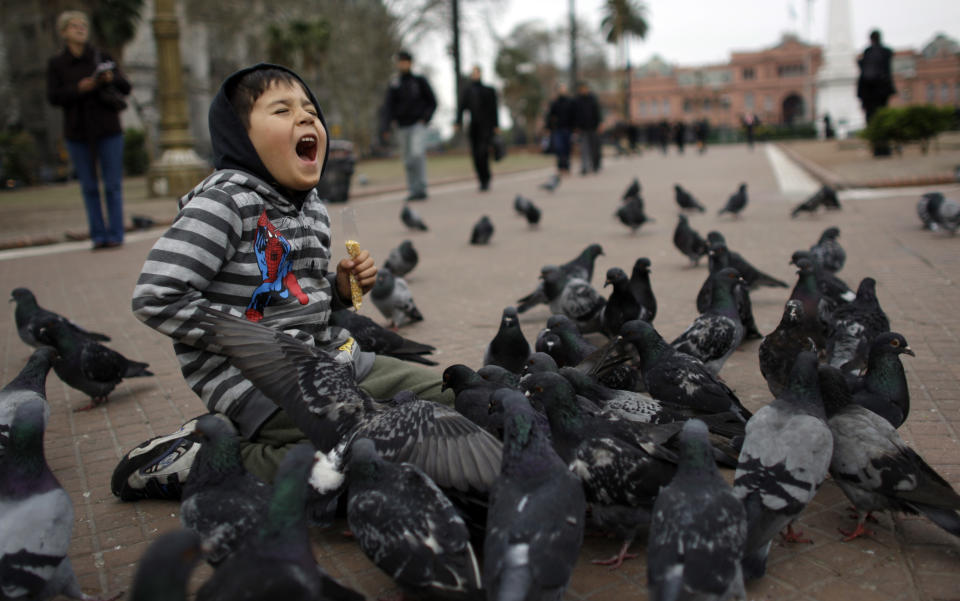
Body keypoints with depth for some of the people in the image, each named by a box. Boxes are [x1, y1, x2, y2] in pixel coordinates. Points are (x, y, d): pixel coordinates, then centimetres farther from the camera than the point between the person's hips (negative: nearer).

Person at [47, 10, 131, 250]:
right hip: (77, 133, 1)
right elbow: (53, 97, -3)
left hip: (108, 130, 0)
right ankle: (98, 236, 8)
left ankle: (115, 235, 5)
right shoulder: (56, 64, 6)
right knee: (89, 187, 3)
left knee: (113, 185, -2)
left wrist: (112, 78, -21)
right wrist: (79, 89, -17)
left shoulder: (102, 58, 6)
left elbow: (126, 88, 0)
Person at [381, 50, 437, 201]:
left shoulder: (420, 80, 3)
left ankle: (421, 188, -18)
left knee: (417, 154, -21)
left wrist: (425, 118, -8)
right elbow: (388, 106, 1)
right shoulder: (394, 84, 8)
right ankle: (413, 190, 12)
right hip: (402, 127, 3)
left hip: (418, 125, -3)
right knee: (408, 161, 5)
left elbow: (432, 102, 7)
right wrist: (386, 128, -11)